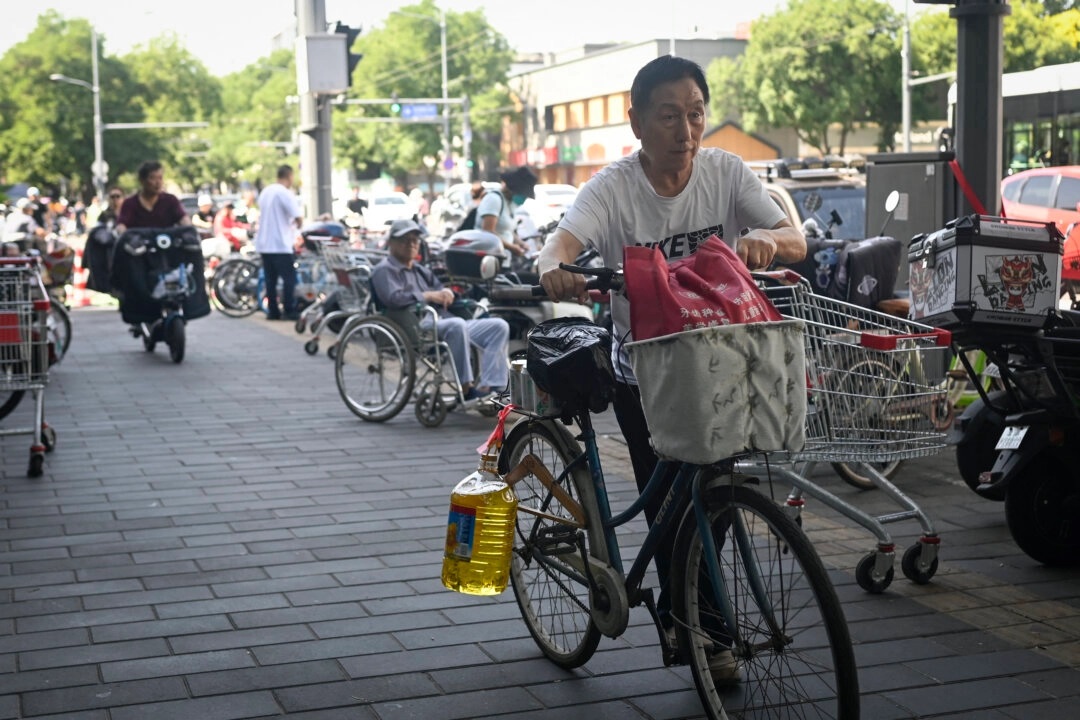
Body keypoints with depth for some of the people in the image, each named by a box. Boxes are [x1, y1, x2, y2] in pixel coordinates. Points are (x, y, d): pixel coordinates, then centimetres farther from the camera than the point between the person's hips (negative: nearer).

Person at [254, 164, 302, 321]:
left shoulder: (265, 191, 13)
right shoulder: (285, 193, -12)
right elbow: (297, 217, -20)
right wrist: (297, 224, 2)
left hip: (264, 243, 8)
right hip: (281, 244, -8)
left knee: (270, 279, 10)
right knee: (289, 278, -3)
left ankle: (272, 311, 10)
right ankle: (290, 311, -6)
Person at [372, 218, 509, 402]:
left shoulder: (421, 271, 33)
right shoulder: (384, 271, 6)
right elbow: (393, 298, -13)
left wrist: (446, 293, 2)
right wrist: (429, 296, -6)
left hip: (446, 322, 9)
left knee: (499, 326, -7)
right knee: (456, 325, -40)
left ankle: (489, 387, -22)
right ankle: (465, 387, -33)